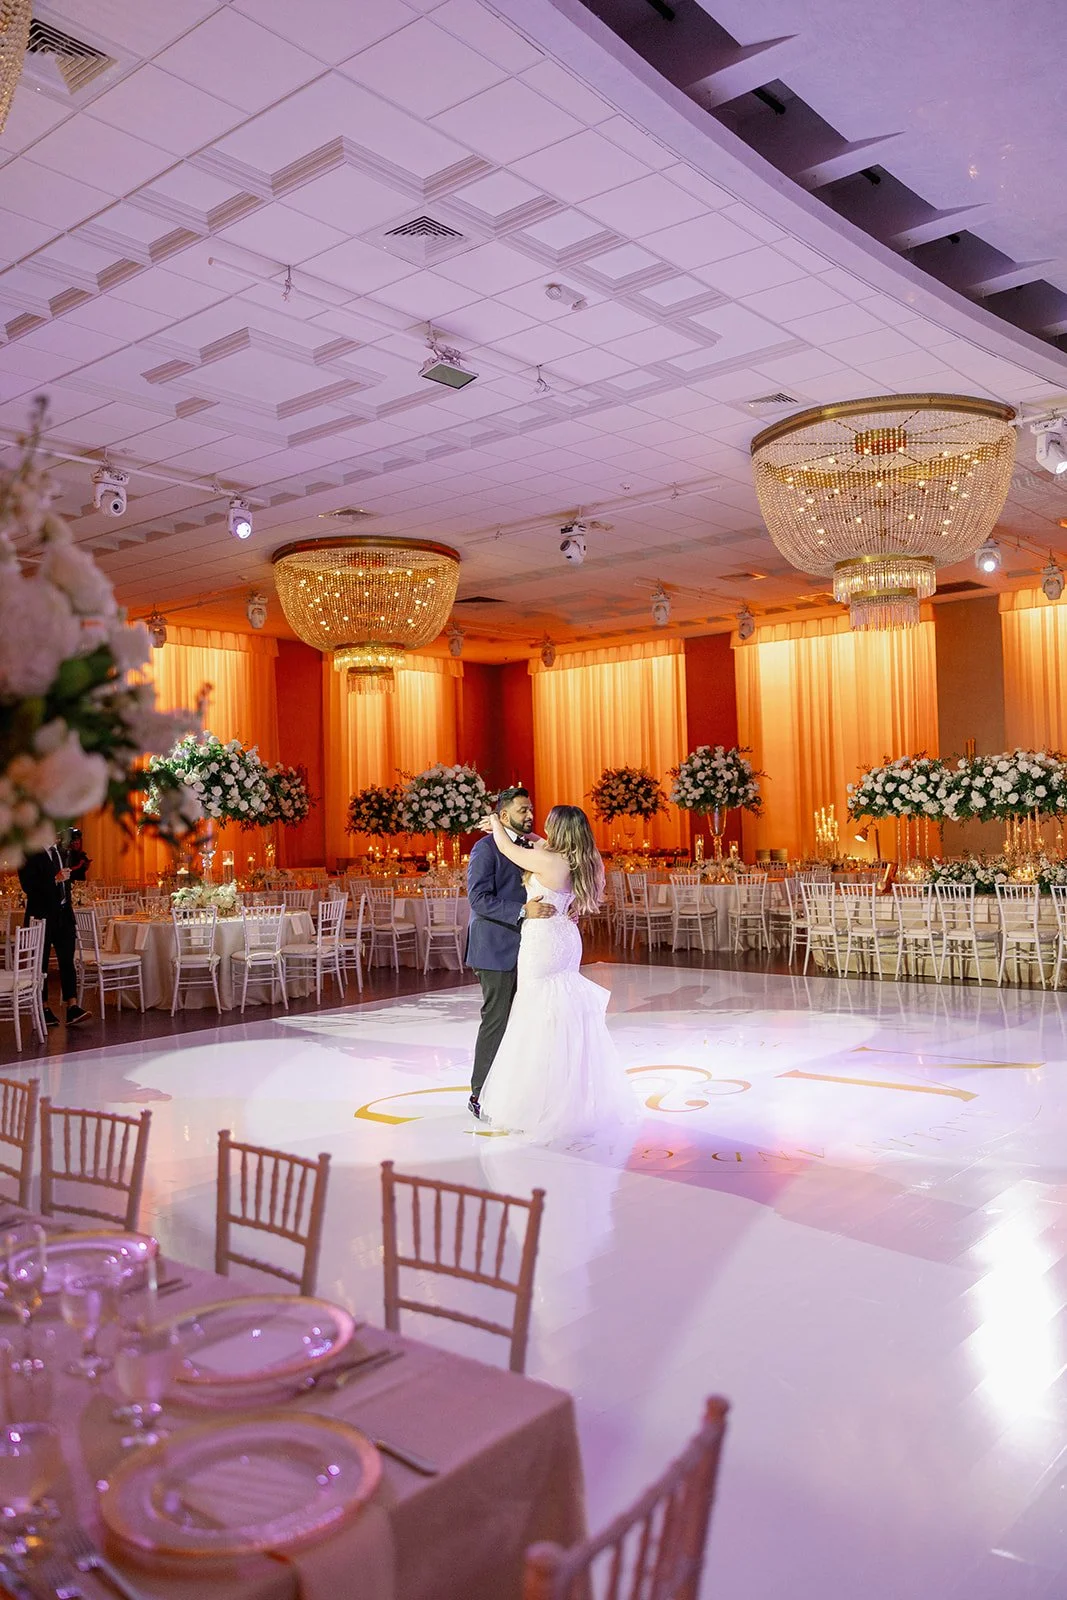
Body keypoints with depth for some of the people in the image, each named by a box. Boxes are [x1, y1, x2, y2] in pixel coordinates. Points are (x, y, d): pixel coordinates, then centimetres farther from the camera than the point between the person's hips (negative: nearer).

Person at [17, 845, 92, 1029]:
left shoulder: (59, 850, 13)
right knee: (40, 963, 4)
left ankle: (72, 1007, -6)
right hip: (43, 915, -6)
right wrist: (55, 879, -22)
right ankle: (43, 1009, 13)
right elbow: (28, 886, -18)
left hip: (64, 912, 6)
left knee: (67, 960, -2)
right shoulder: (30, 853, -10)